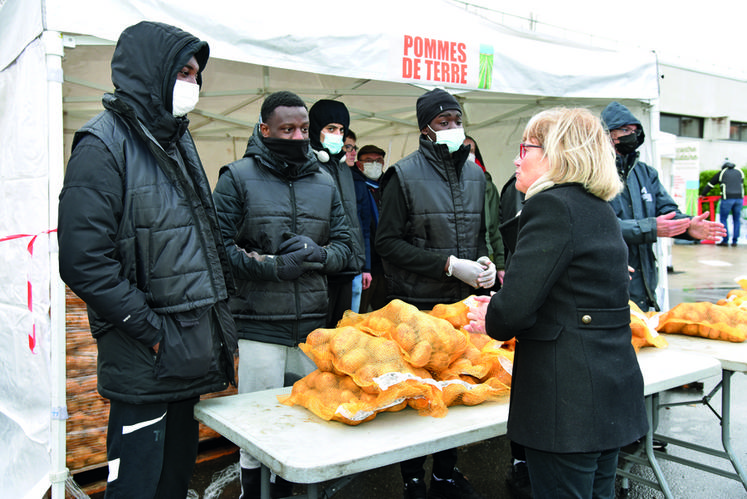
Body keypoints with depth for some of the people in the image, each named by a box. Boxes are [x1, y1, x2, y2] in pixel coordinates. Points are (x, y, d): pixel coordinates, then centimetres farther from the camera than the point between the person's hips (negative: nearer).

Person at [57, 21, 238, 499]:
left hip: (192, 351, 8)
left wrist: (218, 324, 13)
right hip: (146, 362, -7)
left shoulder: (178, 140, 15)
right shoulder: (104, 145, -11)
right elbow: (84, 261, -19)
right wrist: (153, 329, -15)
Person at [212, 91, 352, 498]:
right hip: (259, 324, -4)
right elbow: (219, 246, -8)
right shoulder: (238, 178, -1)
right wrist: (273, 267, -15)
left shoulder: (325, 183, 13)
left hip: (313, 324, 5)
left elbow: (343, 245, 12)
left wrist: (318, 254, -9)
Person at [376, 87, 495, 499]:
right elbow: (388, 242, -12)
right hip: (417, 306, -5)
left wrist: (484, 261, -3)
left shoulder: (475, 175, 11)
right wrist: (449, 265, -17)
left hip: (463, 302, 5)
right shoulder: (404, 175, -7)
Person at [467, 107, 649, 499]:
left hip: (567, 401, -9)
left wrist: (491, 321, 0)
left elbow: (515, 308, -22)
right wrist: (503, 304, 13)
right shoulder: (601, 210, 13)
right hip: (612, 392, 9)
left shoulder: (552, 206, -16)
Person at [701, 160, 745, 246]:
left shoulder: (722, 173, 8)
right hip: (739, 198, 4)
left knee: (723, 219, 3)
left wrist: (702, 194, 26)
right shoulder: (740, 172, 17)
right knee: (736, 219, 9)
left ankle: (725, 240, -4)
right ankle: (734, 241, 8)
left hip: (727, 199, -3)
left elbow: (710, 184, 14)